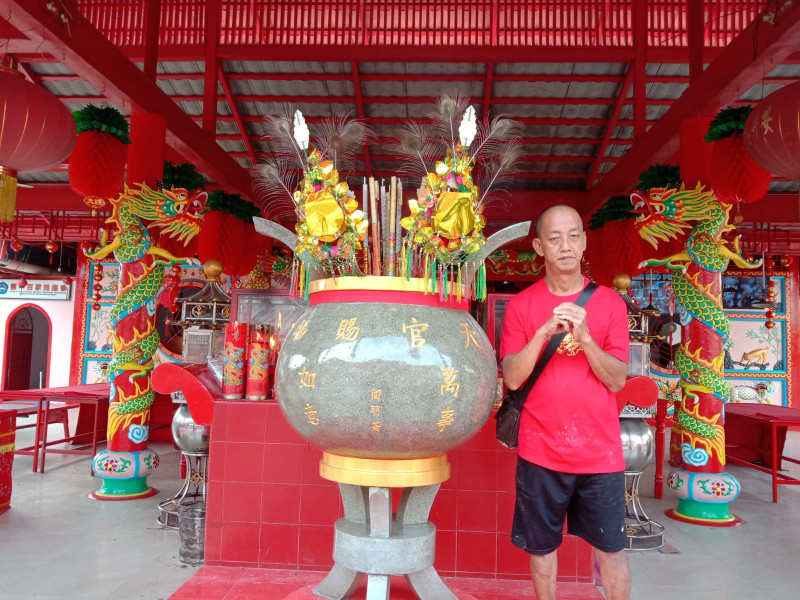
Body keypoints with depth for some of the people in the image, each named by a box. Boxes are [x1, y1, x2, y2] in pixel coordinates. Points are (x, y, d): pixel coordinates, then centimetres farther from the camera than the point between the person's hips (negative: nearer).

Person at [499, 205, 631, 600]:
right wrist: (545, 332, -22)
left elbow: (617, 380, -4)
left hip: (600, 450, 1)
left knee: (611, 549, 12)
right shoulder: (521, 305, -1)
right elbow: (512, 378, -9)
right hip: (540, 451, 0)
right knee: (541, 547, 13)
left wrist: (584, 337, -20)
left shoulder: (609, 302, 1)